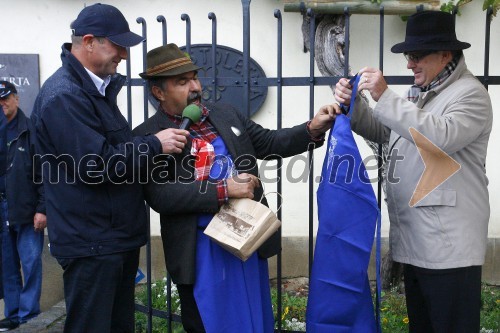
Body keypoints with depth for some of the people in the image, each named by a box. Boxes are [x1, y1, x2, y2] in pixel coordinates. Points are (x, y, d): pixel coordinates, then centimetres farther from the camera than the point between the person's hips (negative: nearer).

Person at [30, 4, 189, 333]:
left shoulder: (97, 88, 13)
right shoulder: (63, 96, -19)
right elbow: (98, 166, -24)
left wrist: (155, 142, 7)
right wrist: (155, 145, -16)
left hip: (118, 235, 10)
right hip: (92, 243, -10)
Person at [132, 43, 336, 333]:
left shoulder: (227, 115, 8)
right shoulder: (148, 135, -9)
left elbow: (269, 143, 12)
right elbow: (160, 195, -19)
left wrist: (313, 130, -4)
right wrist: (223, 189, -23)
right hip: (201, 249, -5)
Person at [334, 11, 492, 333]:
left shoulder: (470, 93, -10)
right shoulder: (418, 93, 18)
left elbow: (441, 137, -27)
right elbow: (382, 131, 16)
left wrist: (386, 97, -25)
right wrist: (354, 104, -2)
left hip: (449, 245, -9)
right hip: (415, 239, 9)